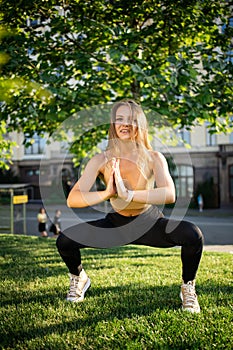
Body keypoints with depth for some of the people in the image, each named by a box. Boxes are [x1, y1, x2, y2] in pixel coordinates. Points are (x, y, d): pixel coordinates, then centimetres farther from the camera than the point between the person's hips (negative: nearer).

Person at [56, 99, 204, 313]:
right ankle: (79, 278, 19)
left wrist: (128, 194, -47)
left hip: (150, 223, -1)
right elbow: (72, 199, -25)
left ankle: (188, 288, 3)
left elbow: (169, 195, -35)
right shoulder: (101, 160, -15)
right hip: (116, 223, 1)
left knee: (192, 234, -28)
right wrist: (107, 193, -42)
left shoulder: (153, 158, -18)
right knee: (65, 241, -17)